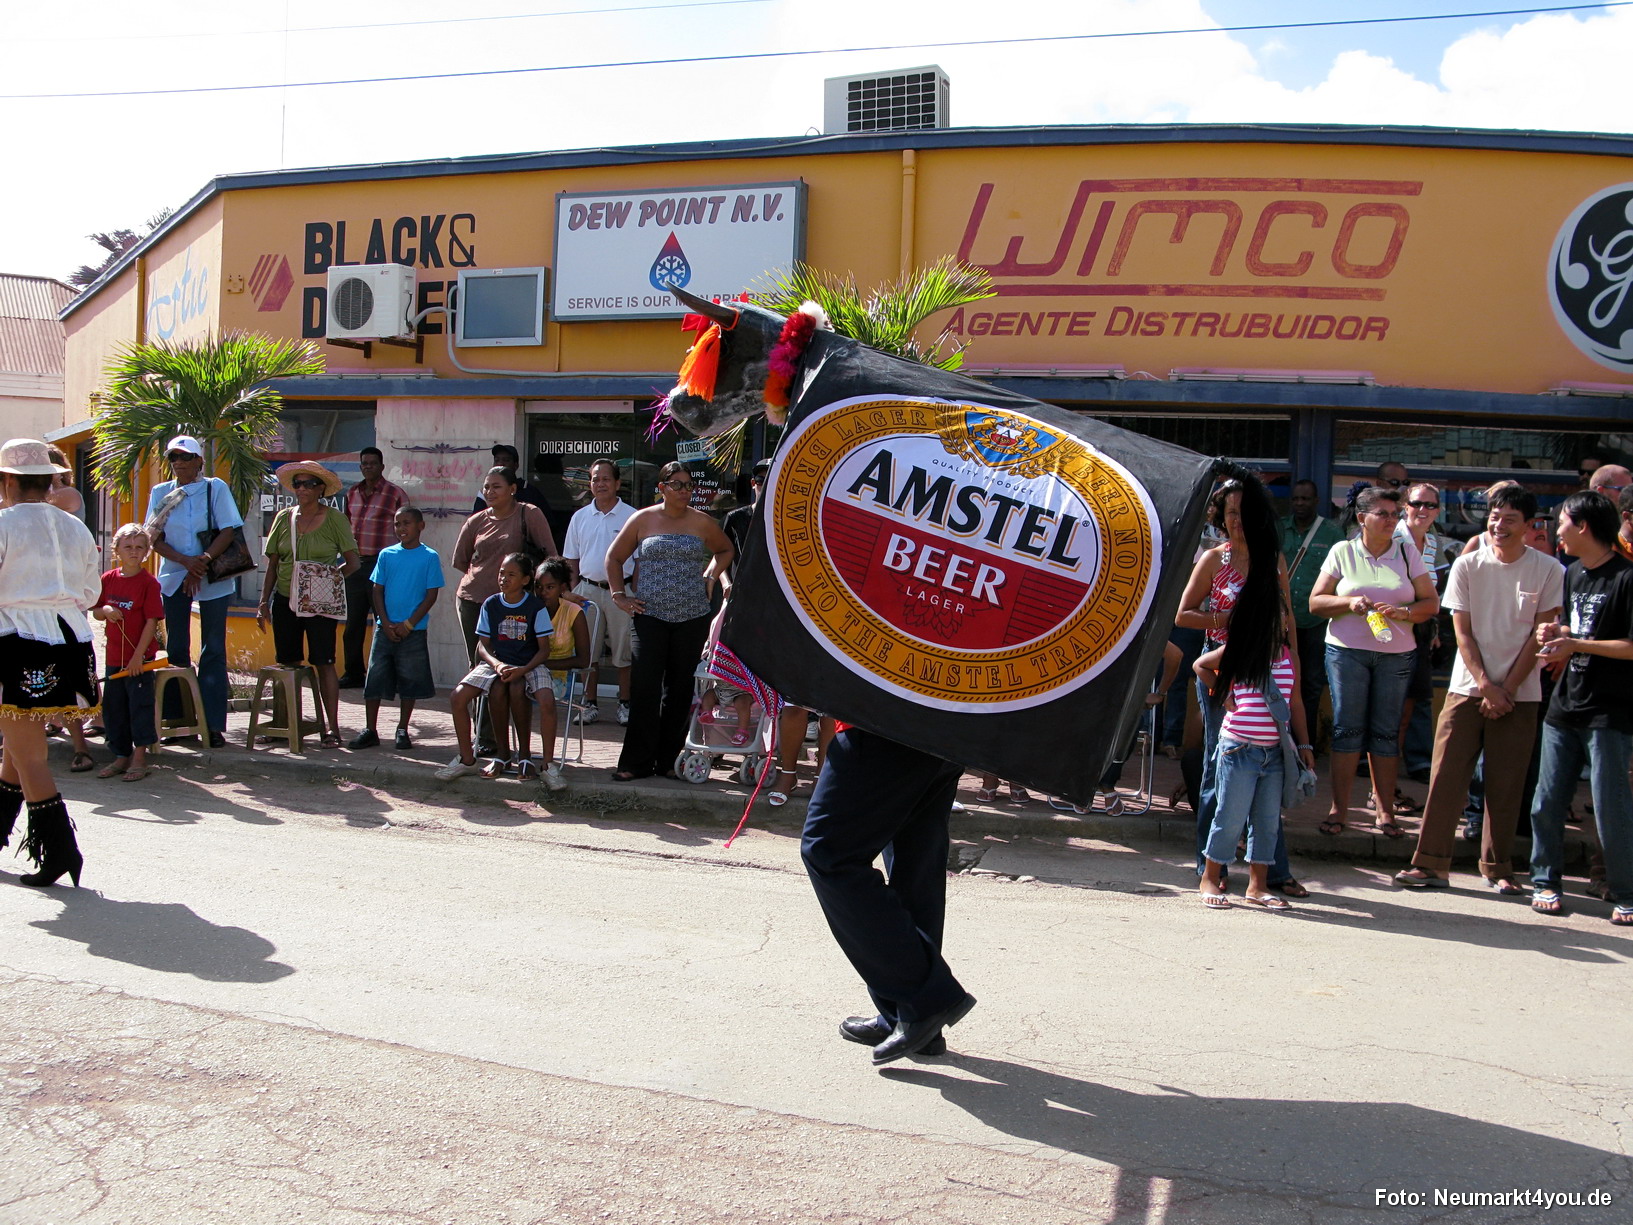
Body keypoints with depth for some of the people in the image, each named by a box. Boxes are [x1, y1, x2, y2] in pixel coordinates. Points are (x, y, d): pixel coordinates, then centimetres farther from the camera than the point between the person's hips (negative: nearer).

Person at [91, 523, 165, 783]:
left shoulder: (149, 583, -9)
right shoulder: (108, 579, 7)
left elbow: (152, 621, -12)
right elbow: (95, 612, 14)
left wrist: (138, 656, -17)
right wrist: (105, 611, -11)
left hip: (139, 657, -6)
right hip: (114, 655, 6)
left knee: (140, 705, -2)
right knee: (112, 707, 11)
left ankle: (139, 759, 6)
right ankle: (121, 756, 24)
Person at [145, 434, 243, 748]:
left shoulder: (216, 488, 1)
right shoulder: (160, 492, 8)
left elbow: (227, 532, -6)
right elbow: (155, 540, 2)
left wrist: (202, 564, -16)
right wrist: (187, 562, -15)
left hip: (213, 578, -3)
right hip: (174, 578, 3)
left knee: (213, 650, -2)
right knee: (176, 650, 5)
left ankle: (214, 723, -1)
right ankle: (177, 719, 12)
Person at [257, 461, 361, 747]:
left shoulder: (334, 519, -2)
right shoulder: (284, 518, 7)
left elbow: (353, 561, -2)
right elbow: (272, 564, 11)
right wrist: (264, 602, 7)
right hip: (285, 600, 4)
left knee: (323, 661, -6)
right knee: (287, 663, 8)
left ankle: (332, 726, -4)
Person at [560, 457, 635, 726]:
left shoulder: (631, 516, 0)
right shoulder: (580, 517, 9)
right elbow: (571, 560, 14)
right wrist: (573, 592, 4)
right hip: (588, 590, 3)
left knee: (623, 652, 3)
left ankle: (625, 704, 12)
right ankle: (590, 704, 15)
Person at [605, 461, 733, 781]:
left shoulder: (702, 523, 7)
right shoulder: (642, 520, 5)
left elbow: (725, 550, 24)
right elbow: (614, 557, 13)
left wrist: (710, 577, 10)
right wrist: (619, 596, 5)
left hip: (692, 618, 1)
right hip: (650, 614, -1)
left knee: (680, 689, 5)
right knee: (644, 688, -7)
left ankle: (669, 760, 14)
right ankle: (637, 761, -1)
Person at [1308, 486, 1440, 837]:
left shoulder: (1408, 554, 8)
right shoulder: (1342, 552, 4)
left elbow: (1431, 604, 6)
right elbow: (1316, 602, 3)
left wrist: (1402, 613, -13)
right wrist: (1349, 603, -14)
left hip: (1396, 654, 1)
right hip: (1347, 651, -1)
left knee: (1386, 732, 2)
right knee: (1347, 727, -2)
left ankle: (1385, 811, 8)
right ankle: (1339, 809, 3)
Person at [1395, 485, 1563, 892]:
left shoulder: (1548, 571, -1)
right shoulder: (1467, 566, 1)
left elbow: (1540, 636, -2)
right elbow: (1463, 633, -1)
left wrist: (1507, 688, -7)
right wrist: (1487, 686, -9)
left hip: (1519, 694, 0)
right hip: (1468, 687, 1)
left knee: (1506, 785, 3)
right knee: (1446, 777, -2)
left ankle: (1498, 868, 15)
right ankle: (1431, 864, 4)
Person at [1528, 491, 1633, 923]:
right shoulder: (1574, 572, 14)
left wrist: (1576, 645, -17)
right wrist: (1557, 632, 5)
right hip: (1566, 706, 7)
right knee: (1547, 802, 7)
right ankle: (1546, 881, 19)